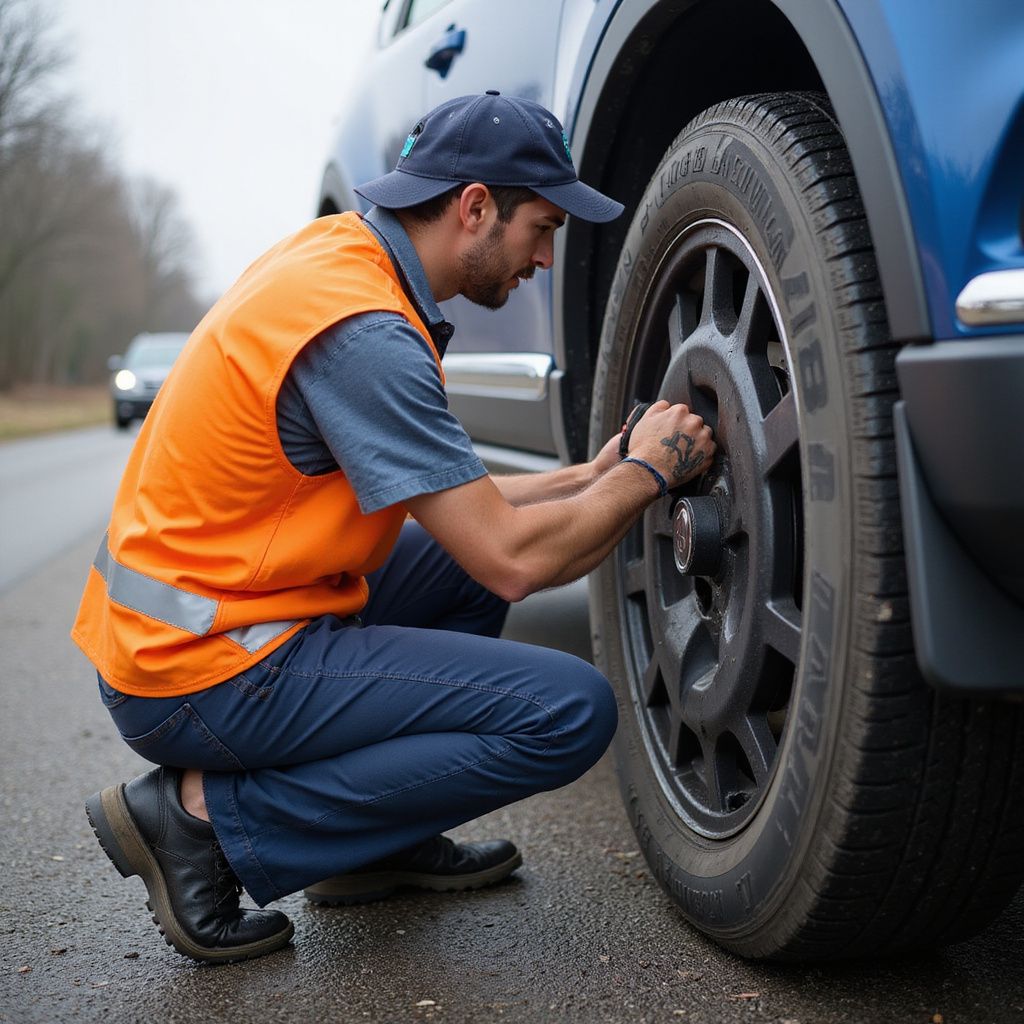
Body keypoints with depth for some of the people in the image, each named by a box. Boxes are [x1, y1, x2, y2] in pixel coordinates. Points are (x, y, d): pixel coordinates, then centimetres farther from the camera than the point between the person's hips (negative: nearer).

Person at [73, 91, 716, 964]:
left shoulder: (337, 253, 9)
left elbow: (447, 501, 17)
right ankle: (210, 814, -6)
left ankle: (378, 843, 15)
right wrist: (646, 472, -5)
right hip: (208, 673, -10)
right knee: (570, 711, -13)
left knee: (467, 552, 20)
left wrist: (591, 476, 11)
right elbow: (514, 561, -21)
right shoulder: (364, 332, -21)